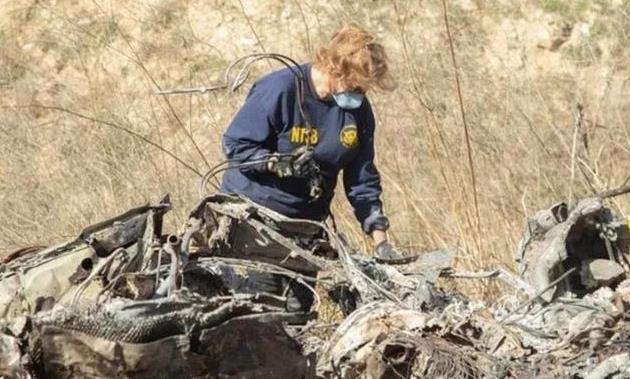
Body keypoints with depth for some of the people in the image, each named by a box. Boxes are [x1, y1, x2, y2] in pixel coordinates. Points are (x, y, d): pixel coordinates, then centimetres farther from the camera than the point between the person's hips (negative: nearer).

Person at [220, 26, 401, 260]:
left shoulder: (358, 110, -1)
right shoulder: (280, 90, -18)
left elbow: (363, 180, 4)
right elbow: (235, 145, -14)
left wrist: (380, 241, -4)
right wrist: (280, 164, -29)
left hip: (307, 221, 4)